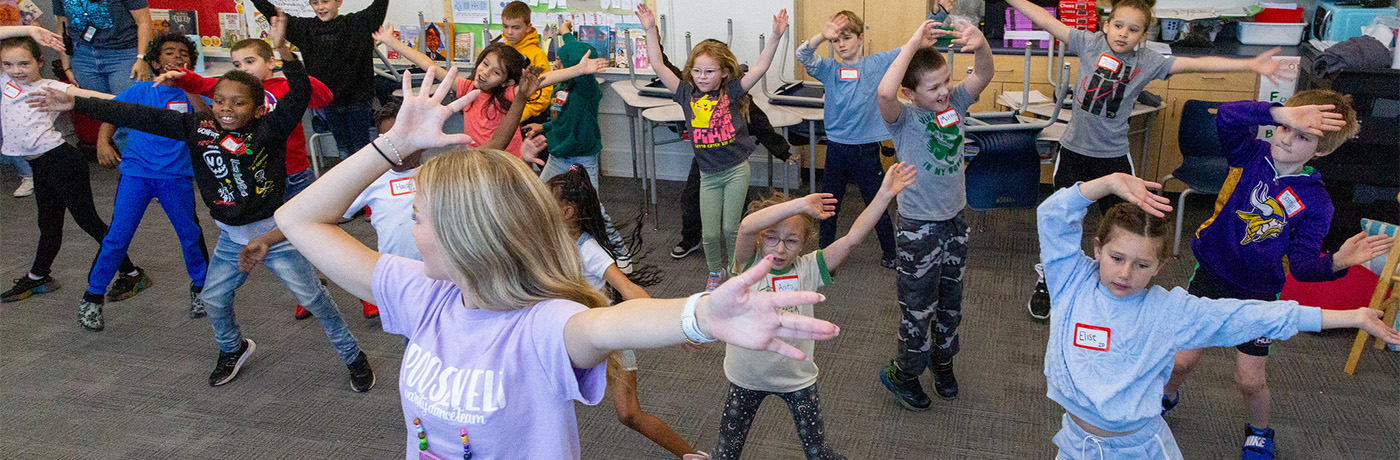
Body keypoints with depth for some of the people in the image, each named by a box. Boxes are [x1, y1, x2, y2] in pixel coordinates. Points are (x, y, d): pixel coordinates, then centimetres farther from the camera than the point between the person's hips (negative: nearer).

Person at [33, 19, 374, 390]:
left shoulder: (269, 129, -14)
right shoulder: (198, 128, -3)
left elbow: (299, 93, -27)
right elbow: (140, 117, -4)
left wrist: (282, 48, -37)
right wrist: (76, 104, -4)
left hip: (275, 233, -5)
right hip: (231, 238, 5)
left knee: (313, 297, -1)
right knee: (213, 299, 17)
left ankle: (353, 356, 17)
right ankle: (233, 349, 48)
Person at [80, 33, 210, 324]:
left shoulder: (190, 93, 1)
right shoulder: (141, 91, 4)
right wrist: (103, 143, -1)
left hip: (176, 176, 0)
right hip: (136, 172, 0)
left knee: (190, 233, 2)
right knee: (118, 236, -2)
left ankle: (200, 288, 24)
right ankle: (92, 295, 14)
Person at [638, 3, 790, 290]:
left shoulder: (731, 92, -5)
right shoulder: (687, 94, 0)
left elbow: (760, 68, -13)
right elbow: (658, 66, -2)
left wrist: (776, 36, -23)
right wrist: (650, 30, -7)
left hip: (736, 170, -2)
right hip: (708, 174, 2)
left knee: (731, 228, 3)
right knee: (710, 233, 4)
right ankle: (715, 272, 30)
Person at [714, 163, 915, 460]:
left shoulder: (807, 269, -12)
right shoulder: (749, 266, -16)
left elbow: (852, 238, -22)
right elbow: (746, 227, -37)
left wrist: (884, 195, -30)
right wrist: (801, 204, -41)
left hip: (796, 378, 0)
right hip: (747, 379, 0)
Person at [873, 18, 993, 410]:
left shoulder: (954, 104, -1)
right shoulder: (905, 119, -18)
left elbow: (983, 75, -10)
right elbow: (884, 92, -39)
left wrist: (980, 44, -31)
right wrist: (914, 43, -36)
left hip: (954, 222, 6)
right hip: (919, 228, -6)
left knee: (950, 301, 22)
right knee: (919, 309, 7)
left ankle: (942, 360, 45)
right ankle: (902, 373, 28)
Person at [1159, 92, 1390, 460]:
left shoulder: (1315, 202, -12)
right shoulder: (1251, 155, -11)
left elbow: (1301, 265, -16)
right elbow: (1227, 116, -30)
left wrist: (1336, 262, -37)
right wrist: (1283, 113, -42)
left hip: (1258, 294, 0)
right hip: (1210, 276, 0)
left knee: (1250, 380, 5)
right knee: (1182, 360, 5)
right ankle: (1167, 396, 39)